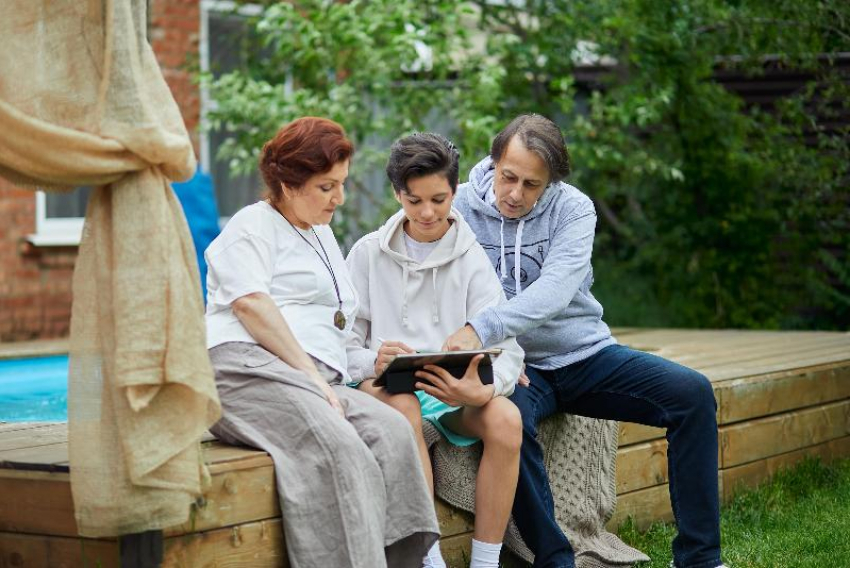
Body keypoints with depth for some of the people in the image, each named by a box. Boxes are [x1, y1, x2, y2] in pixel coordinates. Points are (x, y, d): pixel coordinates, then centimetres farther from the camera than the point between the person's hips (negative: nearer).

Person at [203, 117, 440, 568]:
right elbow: (251, 304, -9)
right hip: (249, 371, -7)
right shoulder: (252, 226, 7)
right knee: (337, 446, -33)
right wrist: (312, 377, -15)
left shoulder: (322, 233, 32)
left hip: (316, 382, 7)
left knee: (391, 431, -22)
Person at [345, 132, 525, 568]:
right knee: (402, 408, -36)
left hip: (454, 388, 1)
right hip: (388, 384, -1)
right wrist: (374, 362, -23)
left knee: (506, 418, -30)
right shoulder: (369, 254, 6)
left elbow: (507, 348, -4)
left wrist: (483, 389, -28)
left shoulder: (472, 259, 6)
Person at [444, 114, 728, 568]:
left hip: (585, 353, 2)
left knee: (692, 393, -16)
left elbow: (555, 291, -23)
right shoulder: (460, 209, -5)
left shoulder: (573, 208, -6)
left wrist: (481, 329, -38)